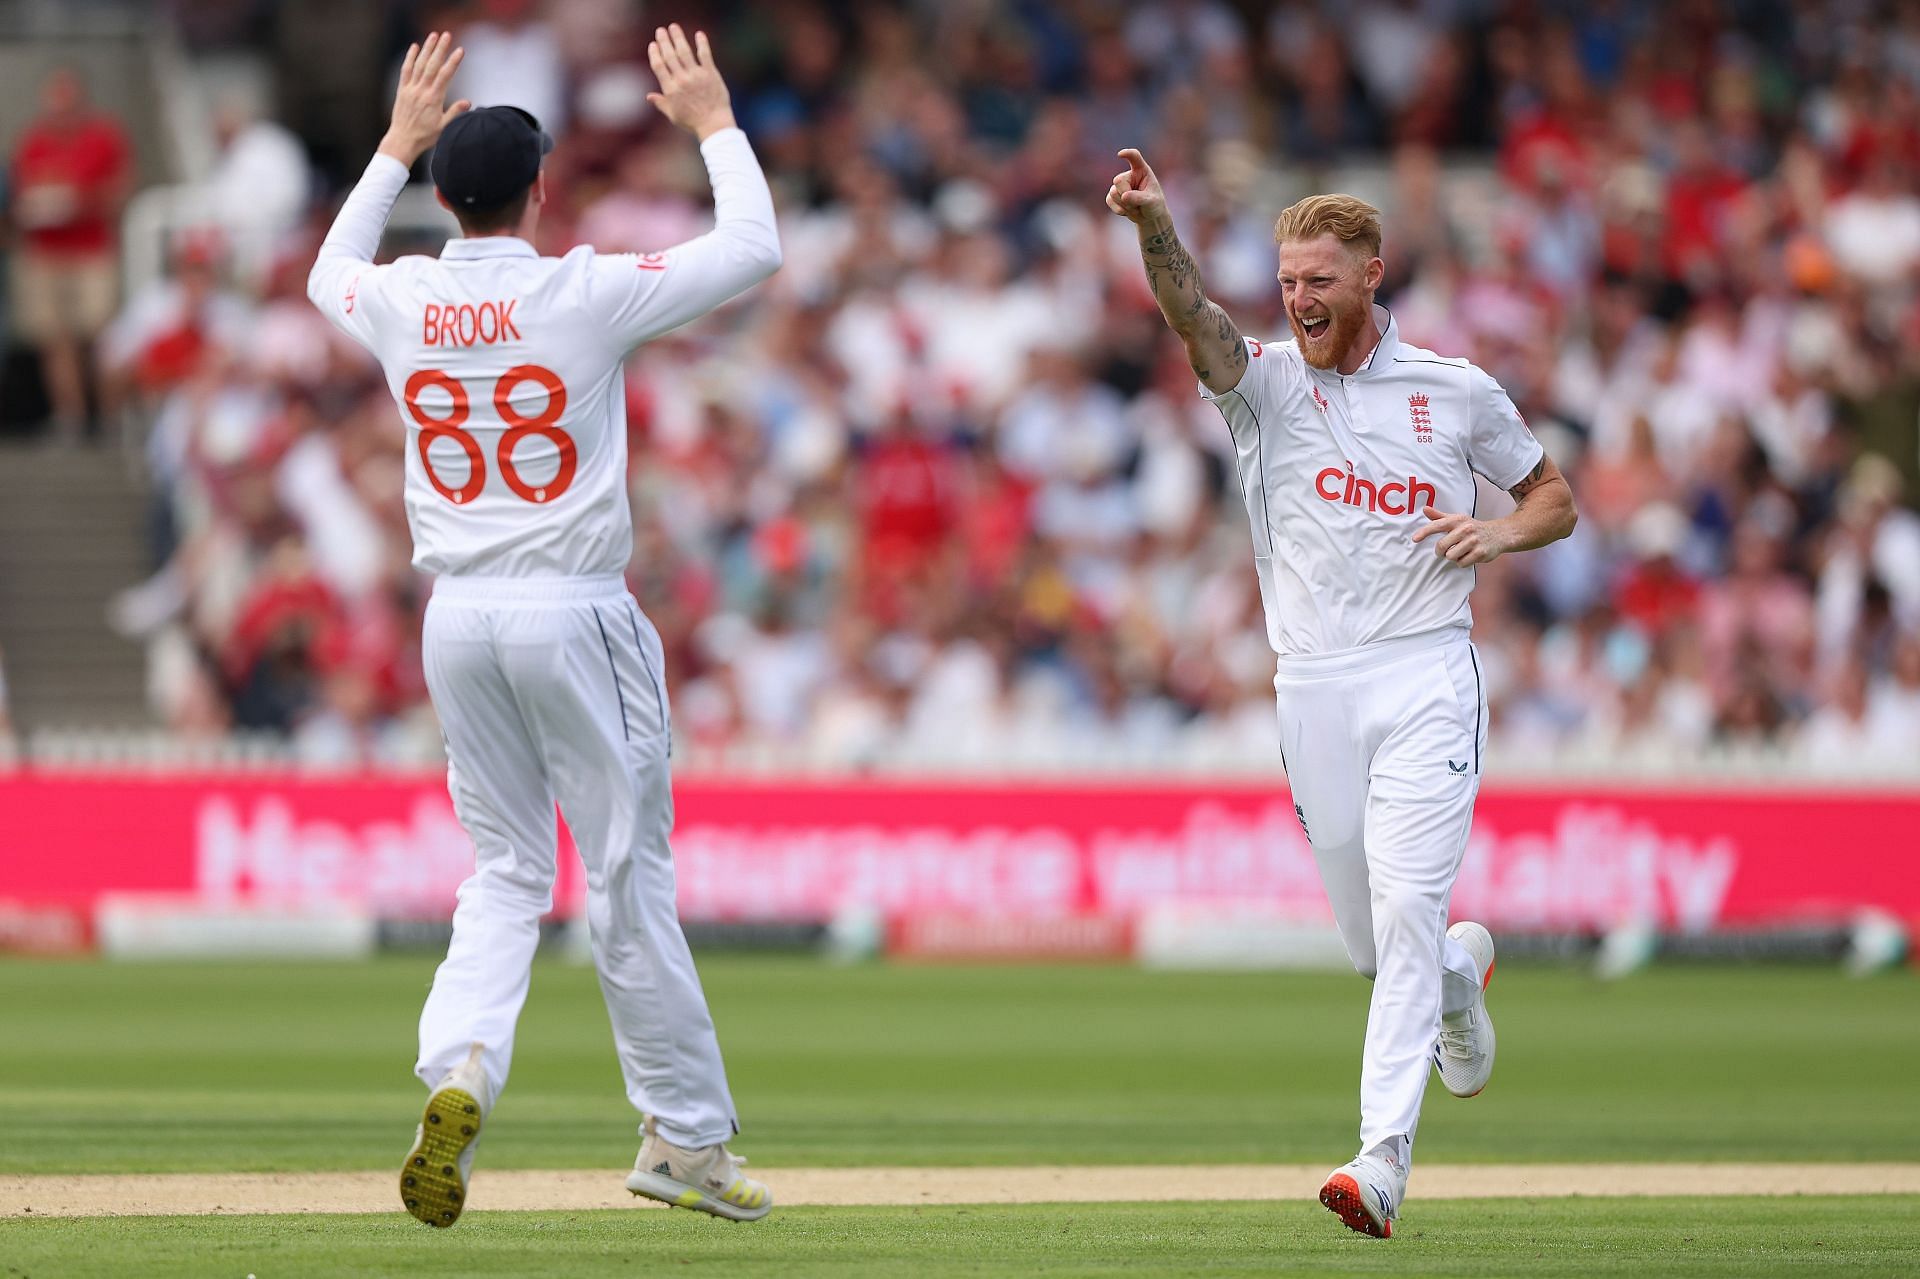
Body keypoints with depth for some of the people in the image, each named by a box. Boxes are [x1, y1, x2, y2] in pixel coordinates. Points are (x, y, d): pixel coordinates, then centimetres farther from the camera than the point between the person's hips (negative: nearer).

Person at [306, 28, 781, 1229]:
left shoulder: (402, 305, 2)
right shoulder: (586, 294, -11)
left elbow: (329, 272, 27)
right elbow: (754, 249, -2)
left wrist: (398, 144, 31)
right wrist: (714, 124, 10)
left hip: (459, 621, 4)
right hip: (575, 613, -4)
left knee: (506, 869, 11)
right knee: (628, 870, 3)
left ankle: (458, 1072, -14)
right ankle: (684, 1134, 9)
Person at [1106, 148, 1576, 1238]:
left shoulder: (1457, 392, 6)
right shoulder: (1267, 381, 4)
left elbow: (1557, 497, 17)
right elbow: (1194, 316, -17)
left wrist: (1502, 534, -7)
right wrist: (1156, 228, -38)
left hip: (1426, 678, -2)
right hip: (1315, 689, 2)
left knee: (1406, 912, -16)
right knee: (1372, 940, 10)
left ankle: (1384, 1161, -21)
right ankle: (1463, 969, 46)